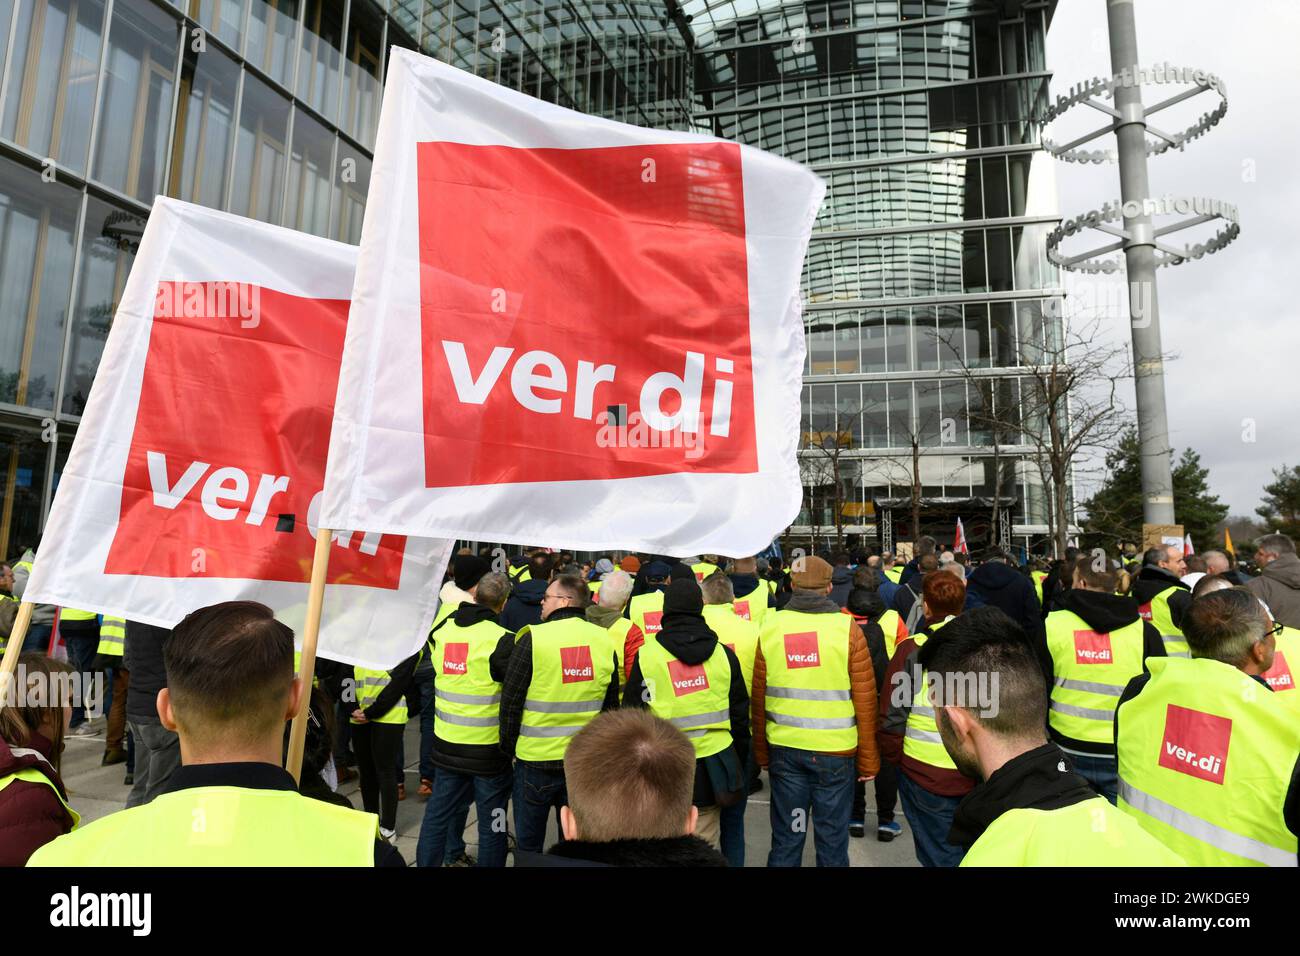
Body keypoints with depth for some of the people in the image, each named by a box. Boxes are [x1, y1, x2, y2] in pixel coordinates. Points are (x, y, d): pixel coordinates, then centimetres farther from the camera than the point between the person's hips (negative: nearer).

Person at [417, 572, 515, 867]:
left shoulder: (441, 630, -2)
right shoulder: (502, 640, -21)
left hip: (447, 743, 6)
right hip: (489, 747, -6)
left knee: (439, 813, 19)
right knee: (492, 822, 9)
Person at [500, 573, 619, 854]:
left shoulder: (533, 639, -14)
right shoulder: (605, 641, -1)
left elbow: (511, 701, -10)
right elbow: (612, 704, 7)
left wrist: (508, 746, 5)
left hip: (537, 759, -4)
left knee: (529, 843, 15)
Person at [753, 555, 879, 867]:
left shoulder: (770, 627, -3)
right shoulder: (847, 628, -10)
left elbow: (759, 698, 2)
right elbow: (864, 700, -7)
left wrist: (761, 752, 13)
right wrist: (868, 758, 4)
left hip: (784, 749, 2)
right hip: (835, 750, -2)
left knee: (785, 839, 14)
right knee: (832, 840, 12)